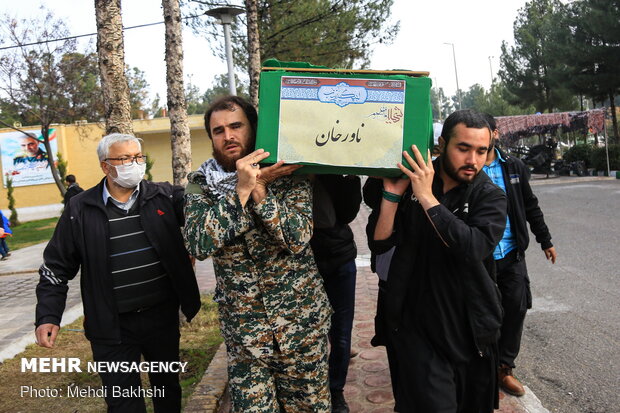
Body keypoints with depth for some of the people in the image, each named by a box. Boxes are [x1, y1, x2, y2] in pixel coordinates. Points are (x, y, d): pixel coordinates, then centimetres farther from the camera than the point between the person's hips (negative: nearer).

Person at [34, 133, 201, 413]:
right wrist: (48, 316, -4)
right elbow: (57, 266, 2)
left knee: (168, 387, 20)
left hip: (163, 316, 2)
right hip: (112, 326, -1)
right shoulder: (80, 210, -3)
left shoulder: (164, 196, -2)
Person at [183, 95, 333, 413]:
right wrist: (242, 189, -26)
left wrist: (259, 190, -27)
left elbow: (298, 239, -18)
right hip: (242, 328, 1)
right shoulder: (201, 184, -3)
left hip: (302, 322, 0)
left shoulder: (286, 174, -7)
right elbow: (198, 245, -19)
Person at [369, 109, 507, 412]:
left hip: (470, 332, 1)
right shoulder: (411, 183, -3)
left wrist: (427, 198, -27)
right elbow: (379, 244, -6)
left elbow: (475, 249, -26)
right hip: (418, 327, -1)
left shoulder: (490, 197, -6)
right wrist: (392, 194, -19)